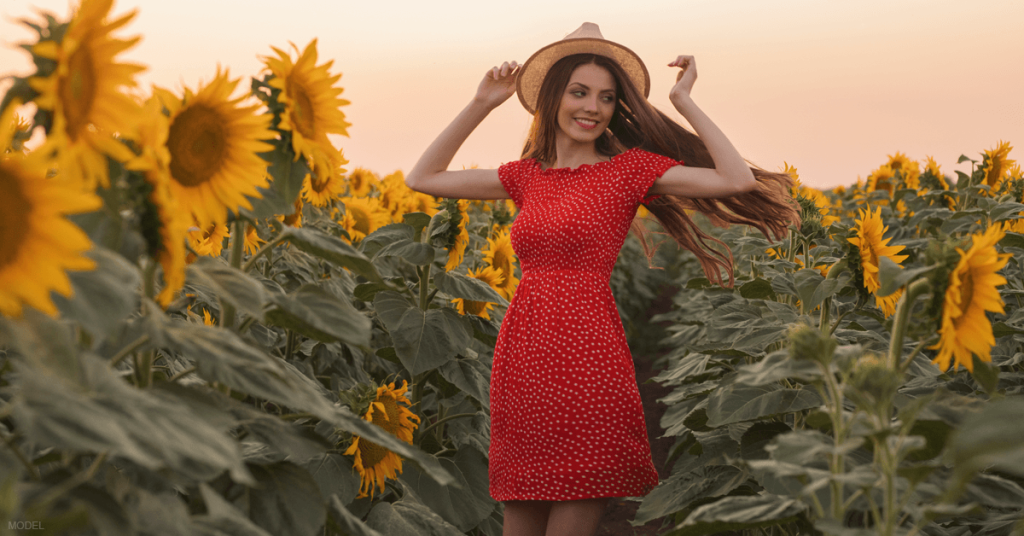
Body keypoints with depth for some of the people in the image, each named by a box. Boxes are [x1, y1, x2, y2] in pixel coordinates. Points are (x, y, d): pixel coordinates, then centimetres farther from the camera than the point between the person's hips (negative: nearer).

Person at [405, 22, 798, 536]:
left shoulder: (630, 168, 1)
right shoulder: (527, 175, 14)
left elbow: (739, 180, -9)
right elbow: (422, 178, 18)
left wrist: (683, 102, -4)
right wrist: (481, 104, 12)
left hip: (586, 358, -4)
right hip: (521, 358, 5)